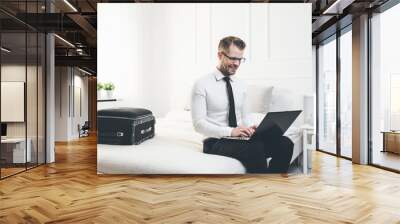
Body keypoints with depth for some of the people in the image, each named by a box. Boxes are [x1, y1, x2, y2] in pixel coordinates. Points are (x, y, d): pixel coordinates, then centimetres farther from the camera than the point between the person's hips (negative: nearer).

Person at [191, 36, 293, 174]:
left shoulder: (240, 85, 14)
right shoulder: (202, 85, -5)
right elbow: (199, 123, -12)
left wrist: (250, 128, -7)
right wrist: (231, 131, -26)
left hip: (241, 138, 6)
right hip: (216, 142, -6)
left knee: (285, 143, -19)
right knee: (255, 148, -35)